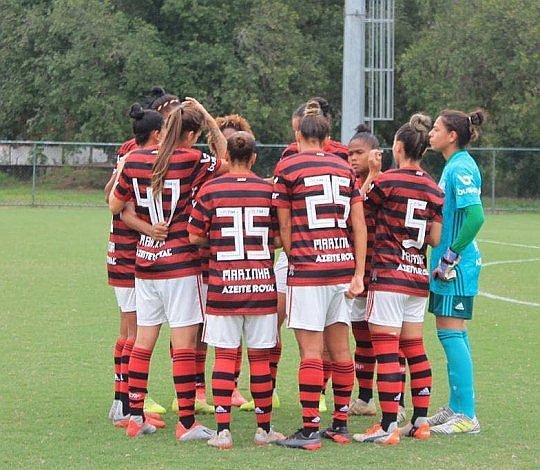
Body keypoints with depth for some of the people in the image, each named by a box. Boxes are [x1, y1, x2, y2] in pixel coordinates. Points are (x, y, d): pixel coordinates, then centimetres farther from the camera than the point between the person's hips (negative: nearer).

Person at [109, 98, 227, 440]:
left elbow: (115, 206, 11)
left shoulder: (135, 160, 2)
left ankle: (135, 415, 13)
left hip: (144, 261, 5)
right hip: (181, 261, -5)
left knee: (144, 340, 11)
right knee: (184, 340, -3)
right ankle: (187, 423, -3)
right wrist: (209, 119, 6)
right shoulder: (191, 161, -11)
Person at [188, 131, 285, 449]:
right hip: (262, 284, 1)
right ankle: (264, 429, 16)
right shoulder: (269, 190, 1)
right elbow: (279, 238, 3)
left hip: (223, 283, -1)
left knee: (225, 356, 3)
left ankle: (223, 431, -2)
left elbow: (195, 236, 0)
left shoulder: (211, 190, -2)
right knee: (260, 357, 8)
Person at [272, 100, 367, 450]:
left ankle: (310, 429, -4)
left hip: (307, 269, -4)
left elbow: (284, 227, 1)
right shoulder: (345, 168, 10)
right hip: (343, 265, 4)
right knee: (340, 348, 10)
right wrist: (358, 274, 7)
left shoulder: (288, 168, -2)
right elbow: (359, 225, 6)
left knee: (311, 351, -4)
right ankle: (340, 424, 15)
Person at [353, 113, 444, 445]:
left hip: (388, 274, -6)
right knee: (414, 347, 14)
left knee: (386, 348, -7)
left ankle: (388, 427, -11)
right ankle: (421, 421, 17)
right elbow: (436, 239, 6)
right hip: (419, 277, 6)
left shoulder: (387, 181, -11)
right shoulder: (434, 189, 5)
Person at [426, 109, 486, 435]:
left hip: (457, 265, -10)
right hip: (452, 264, 10)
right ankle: (457, 408, 21)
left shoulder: (461, 168, -16)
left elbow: (476, 216, -26)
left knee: (451, 333, -8)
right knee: (454, 335, 14)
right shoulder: (455, 166, 14)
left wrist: (450, 256, -22)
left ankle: (466, 416, -6)